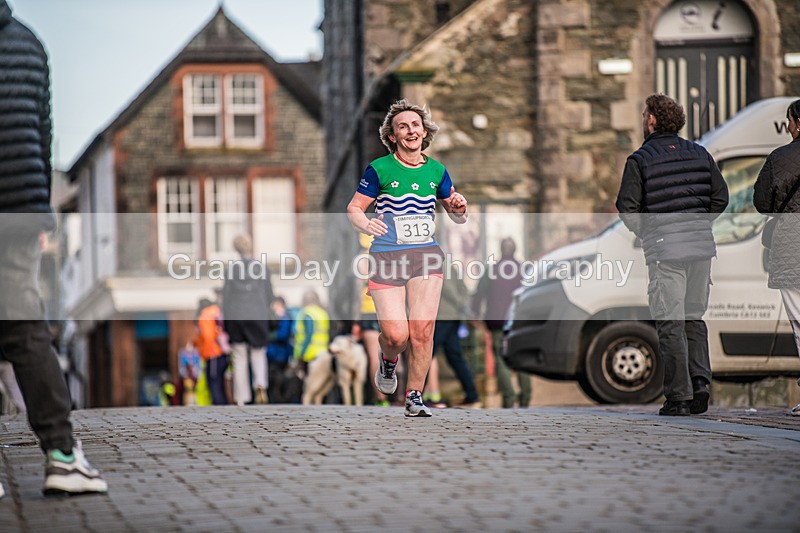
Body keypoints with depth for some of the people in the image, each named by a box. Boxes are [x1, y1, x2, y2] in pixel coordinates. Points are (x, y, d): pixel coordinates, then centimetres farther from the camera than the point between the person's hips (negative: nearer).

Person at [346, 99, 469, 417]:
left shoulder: (436, 171, 11)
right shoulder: (379, 170, 0)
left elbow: (458, 218, 21)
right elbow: (353, 209, 3)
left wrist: (459, 209, -3)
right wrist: (365, 224, -19)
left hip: (426, 254, 3)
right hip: (386, 257, -2)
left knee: (422, 331, -11)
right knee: (396, 335, -11)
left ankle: (414, 397, 3)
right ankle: (389, 361, 26)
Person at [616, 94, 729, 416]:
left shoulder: (639, 160, -4)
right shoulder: (699, 154, 10)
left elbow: (627, 207, -9)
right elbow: (721, 197, 10)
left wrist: (645, 233, 8)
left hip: (665, 249, -4)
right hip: (702, 245, 5)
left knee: (669, 323, -1)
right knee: (694, 318, 16)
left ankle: (679, 397, -4)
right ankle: (700, 380, -1)